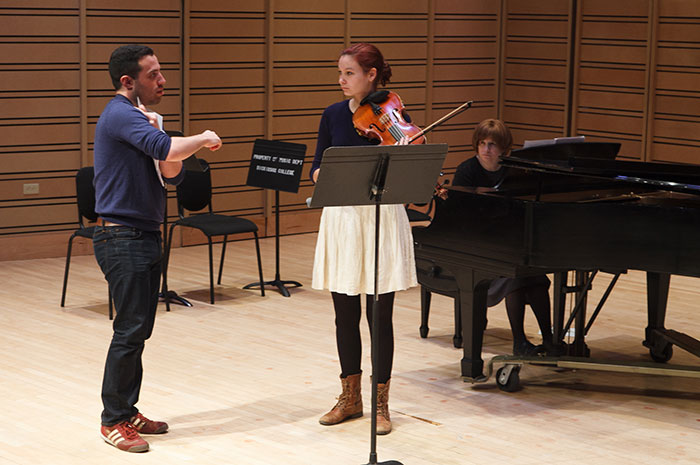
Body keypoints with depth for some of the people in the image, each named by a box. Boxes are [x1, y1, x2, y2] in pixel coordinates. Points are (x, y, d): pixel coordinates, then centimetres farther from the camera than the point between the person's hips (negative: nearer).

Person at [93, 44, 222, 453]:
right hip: (121, 238, -10)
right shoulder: (120, 116, -16)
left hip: (144, 236, 10)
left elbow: (172, 172, 8)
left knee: (140, 329, 12)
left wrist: (157, 133, -8)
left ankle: (128, 411, 21)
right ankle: (113, 421, 2)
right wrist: (204, 138, -13)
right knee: (130, 330, -7)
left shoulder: (140, 118, 16)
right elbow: (170, 149, -31)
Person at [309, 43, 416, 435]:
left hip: (381, 220, -3)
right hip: (341, 220, 3)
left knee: (379, 315, 2)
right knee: (345, 314, 10)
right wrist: (327, 175, -17)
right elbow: (316, 169, 5)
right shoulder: (334, 115, 6)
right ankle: (351, 398, 24)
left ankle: (381, 403, 15)